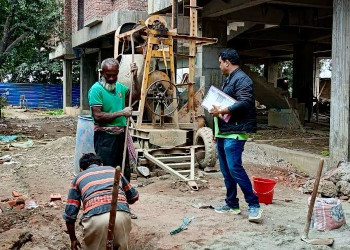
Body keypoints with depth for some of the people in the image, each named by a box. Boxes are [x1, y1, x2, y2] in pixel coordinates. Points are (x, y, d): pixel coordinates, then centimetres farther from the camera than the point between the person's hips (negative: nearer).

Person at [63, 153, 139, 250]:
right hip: (122, 215, 2)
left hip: (95, 218, -2)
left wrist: (73, 239, 33)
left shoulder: (78, 178, 25)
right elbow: (134, 197, 37)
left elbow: (69, 215, 20)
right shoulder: (113, 170, 30)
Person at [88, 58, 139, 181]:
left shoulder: (119, 86, 9)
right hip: (105, 137, -7)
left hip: (121, 135, 7)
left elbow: (135, 95, 25)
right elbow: (97, 116, -21)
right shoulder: (96, 89, -13)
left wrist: (135, 77, 11)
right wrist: (121, 113, -16)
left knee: (125, 172, 16)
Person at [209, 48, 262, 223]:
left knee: (235, 168, -16)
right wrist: (215, 107, 17)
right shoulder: (228, 80, 22)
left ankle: (254, 205, -8)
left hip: (234, 133, -11)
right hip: (223, 133, 11)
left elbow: (245, 103, -24)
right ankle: (232, 204, 22)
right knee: (226, 170, 13)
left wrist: (222, 111, -24)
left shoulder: (241, 79, -11)